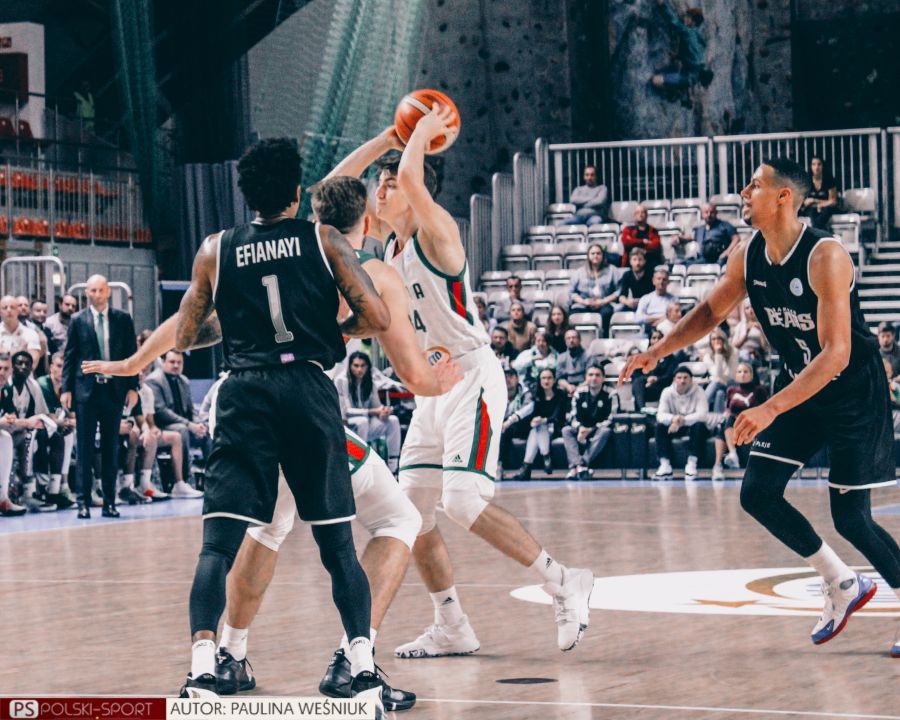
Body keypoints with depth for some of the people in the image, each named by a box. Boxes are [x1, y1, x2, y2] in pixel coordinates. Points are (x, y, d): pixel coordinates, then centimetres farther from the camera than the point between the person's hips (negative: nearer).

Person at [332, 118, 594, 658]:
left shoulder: (436, 230, -11)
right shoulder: (390, 242, 13)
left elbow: (411, 176, -29)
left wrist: (424, 131, -11)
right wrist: (389, 139, 10)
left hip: (472, 378, -9)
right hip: (432, 385, 9)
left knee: (463, 502, -20)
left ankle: (565, 583, -9)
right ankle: (452, 630, 13)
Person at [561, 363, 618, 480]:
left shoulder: (611, 395, -8)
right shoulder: (579, 394, 2)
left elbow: (611, 420, -15)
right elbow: (574, 418, -1)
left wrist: (591, 430, -26)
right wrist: (580, 428, -25)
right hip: (583, 430, 3)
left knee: (606, 431, -36)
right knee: (566, 430, -23)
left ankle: (583, 464, -45)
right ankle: (578, 465, -45)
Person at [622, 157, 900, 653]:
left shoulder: (824, 256, -27)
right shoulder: (748, 257, -4)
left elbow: (836, 354, -32)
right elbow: (711, 312, 13)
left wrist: (770, 410, -37)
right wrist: (657, 353, 0)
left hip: (853, 393, -7)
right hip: (798, 387, 7)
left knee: (850, 517, -9)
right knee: (758, 493, 0)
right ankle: (842, 585, 16)